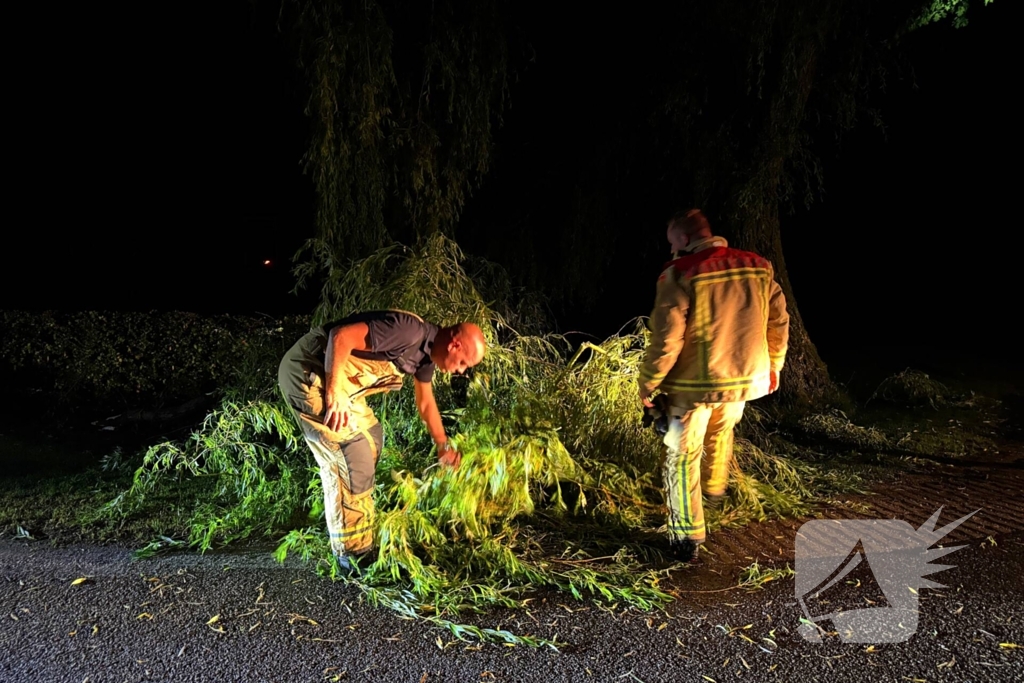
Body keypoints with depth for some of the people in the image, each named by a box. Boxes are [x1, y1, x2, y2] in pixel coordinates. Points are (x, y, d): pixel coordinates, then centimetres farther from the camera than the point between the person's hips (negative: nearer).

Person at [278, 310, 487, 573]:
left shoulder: (426, 354, 10)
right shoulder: (411, 330, -21)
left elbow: (426, 402, 26)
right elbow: (341, 336, -27)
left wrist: (443, 446, 30)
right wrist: (334, 393, -25)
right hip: (310, 372, -10)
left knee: (371, 438, 20)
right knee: (354, 458, -9)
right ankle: (354, 554, 5)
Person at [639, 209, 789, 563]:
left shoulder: (680, 274, -16)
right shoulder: (758, 267, 1)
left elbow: (666, 340, -19)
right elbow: (779, 323, 8)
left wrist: (648, 383, -7)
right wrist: (772, 366, 22)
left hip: (695, 383, -6)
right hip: (745, 378, 6)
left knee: (682, 456, 8)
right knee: (721, 430, 33)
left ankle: (687, 539, 13)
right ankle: (715, 485, 55)